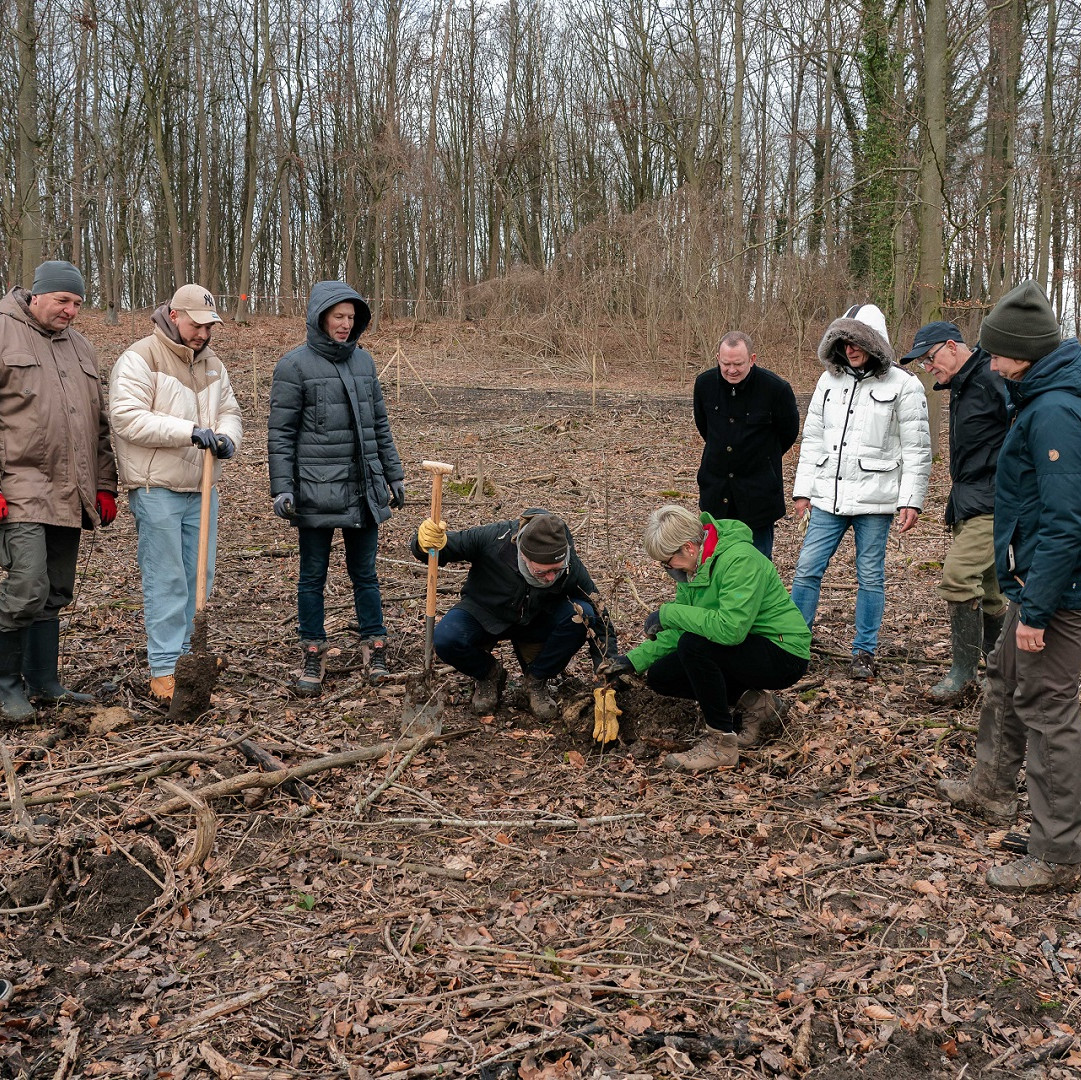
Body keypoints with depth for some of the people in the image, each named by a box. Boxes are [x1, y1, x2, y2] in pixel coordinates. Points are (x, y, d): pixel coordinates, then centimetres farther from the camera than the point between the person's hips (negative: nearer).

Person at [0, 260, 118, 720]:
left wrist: (104, 487, 16)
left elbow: (99, 425, 22)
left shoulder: (79, 346, 18)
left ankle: (43, 682, 20)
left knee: (56, 593, 10)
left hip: (71, 497, 7)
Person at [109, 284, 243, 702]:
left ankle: (186, 652, 24)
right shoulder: (139, 359, -9)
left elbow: (229, 410, 15)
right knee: (166, 580, -5)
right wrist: (189, 431, -25)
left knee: (199, 576, 10)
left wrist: (226, 437, -10)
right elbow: (127, 418, -18)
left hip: (202, 487, 7)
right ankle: (164, 669, 1)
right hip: (157, 488, -7)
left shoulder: (211, 362, 14)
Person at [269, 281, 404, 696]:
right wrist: (281, 489, -12)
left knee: (365, 573, 11)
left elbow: (379, 424, 16)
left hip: (364, 489, 4)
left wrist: (394, 475, 16)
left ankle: (376, 651, 19)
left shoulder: (363, 361, 10)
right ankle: (313, 658, 17)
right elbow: (281, 433, -6)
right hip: (316, 491, -4)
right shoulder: (295, 365, -5)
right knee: (313, 576, 7)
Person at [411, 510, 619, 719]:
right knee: (445, 640, -32)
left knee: (581, 616, -29)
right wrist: (426, 541, -46)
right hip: (483, 614, -1)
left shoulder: (572, 568, -28)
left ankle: (536, 681, -4)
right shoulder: (491, 538, -33)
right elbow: (443, 548, -18)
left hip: (535, 622, 1)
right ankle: (489, 676, 3)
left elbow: (601, 625, -20)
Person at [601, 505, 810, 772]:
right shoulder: (693, 566, 1)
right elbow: (681, 630, 8)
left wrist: (669, 614, -29)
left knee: (694, 645, -31)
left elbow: (730, 628, -37)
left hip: (783, 654, -9)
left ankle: (722, 743, -18)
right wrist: (635, 659, -1)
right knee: (659, 676, -2)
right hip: (742, 650, 9)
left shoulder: (740, 560, -27)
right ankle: (749, 704, 8)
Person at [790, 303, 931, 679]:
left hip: (874, 500, -3)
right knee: (807, 570, 0)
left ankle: (864, 651, 18)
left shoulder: (903, 386, -4)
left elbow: (917, 449, -3)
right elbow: (812, 439, 13)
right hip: (828, 497, 3)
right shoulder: (829, 381, 8)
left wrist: (911, 500, -7)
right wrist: (803, 489, 9)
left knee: (870, 577, 6)